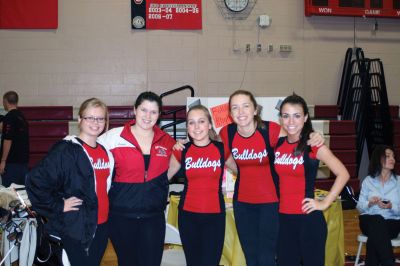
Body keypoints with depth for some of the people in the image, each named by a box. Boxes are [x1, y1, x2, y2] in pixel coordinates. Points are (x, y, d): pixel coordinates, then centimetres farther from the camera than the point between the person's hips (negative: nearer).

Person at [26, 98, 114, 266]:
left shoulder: (105, 151, 9)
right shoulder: (66, 150, -13)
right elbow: (36, 180, -20)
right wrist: (58, 206, -16)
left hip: (101, 226, 7)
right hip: (75, 228, -6)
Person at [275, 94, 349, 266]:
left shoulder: (314, 145, -10)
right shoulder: (277, 144, 4)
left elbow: (343, 175, -10)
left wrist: (325, 203, -11)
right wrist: (277, 199, 9)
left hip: (308, 219, -5)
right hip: (284, 218, 5)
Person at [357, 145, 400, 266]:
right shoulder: (368, 180, 7)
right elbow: (360, 207, 6)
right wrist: (369, 203, -15)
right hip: (369, 221, 1)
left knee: (376, 233, -35)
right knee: (377, 222, -36)